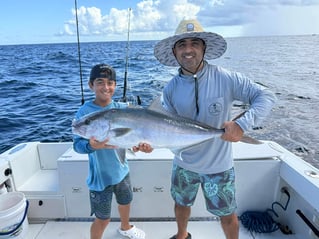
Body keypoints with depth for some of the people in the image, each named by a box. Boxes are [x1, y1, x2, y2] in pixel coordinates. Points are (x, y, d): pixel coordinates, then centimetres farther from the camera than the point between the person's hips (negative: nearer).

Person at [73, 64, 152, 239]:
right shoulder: (85, 112, -19)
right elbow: (77, 144, -22)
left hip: (121, 170, 6)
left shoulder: (122, 108, -7)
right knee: (103, 219, 9)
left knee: (125, 202, 29)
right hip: (100, 176, -5)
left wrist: (138, 144, -26)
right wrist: (91, 145, -43)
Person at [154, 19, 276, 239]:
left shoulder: (225, 78, -18)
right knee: (181, 204, 27)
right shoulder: (171, 88, -9)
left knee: (228, 216, 17)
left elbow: (266, 96, -15)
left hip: (218, 166, -3)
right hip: (184, 164, 4)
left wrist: (243, 124, -30)